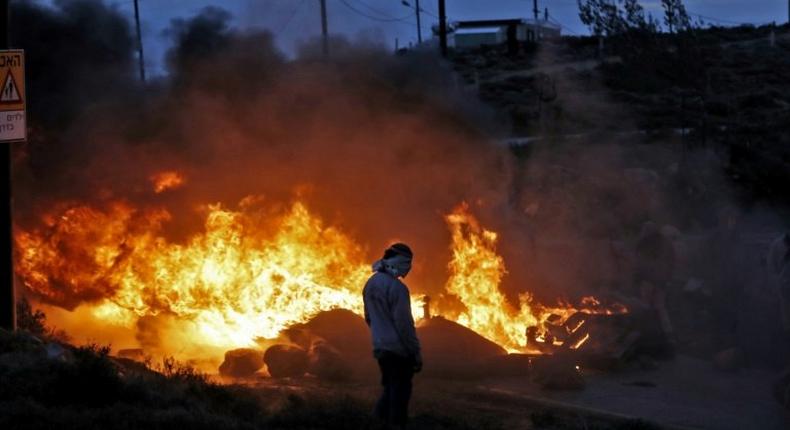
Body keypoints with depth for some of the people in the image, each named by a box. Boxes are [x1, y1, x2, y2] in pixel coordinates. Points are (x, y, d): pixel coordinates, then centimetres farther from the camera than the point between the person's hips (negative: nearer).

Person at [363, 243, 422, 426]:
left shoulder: (371, 284, 8)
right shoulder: (396, 287, -18)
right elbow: (404, 323, -19)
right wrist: (416, 352, -12)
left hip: (380, 348, 8)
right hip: (399, 349, -8)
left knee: (389, 391, 18)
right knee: (399, 394, 0)